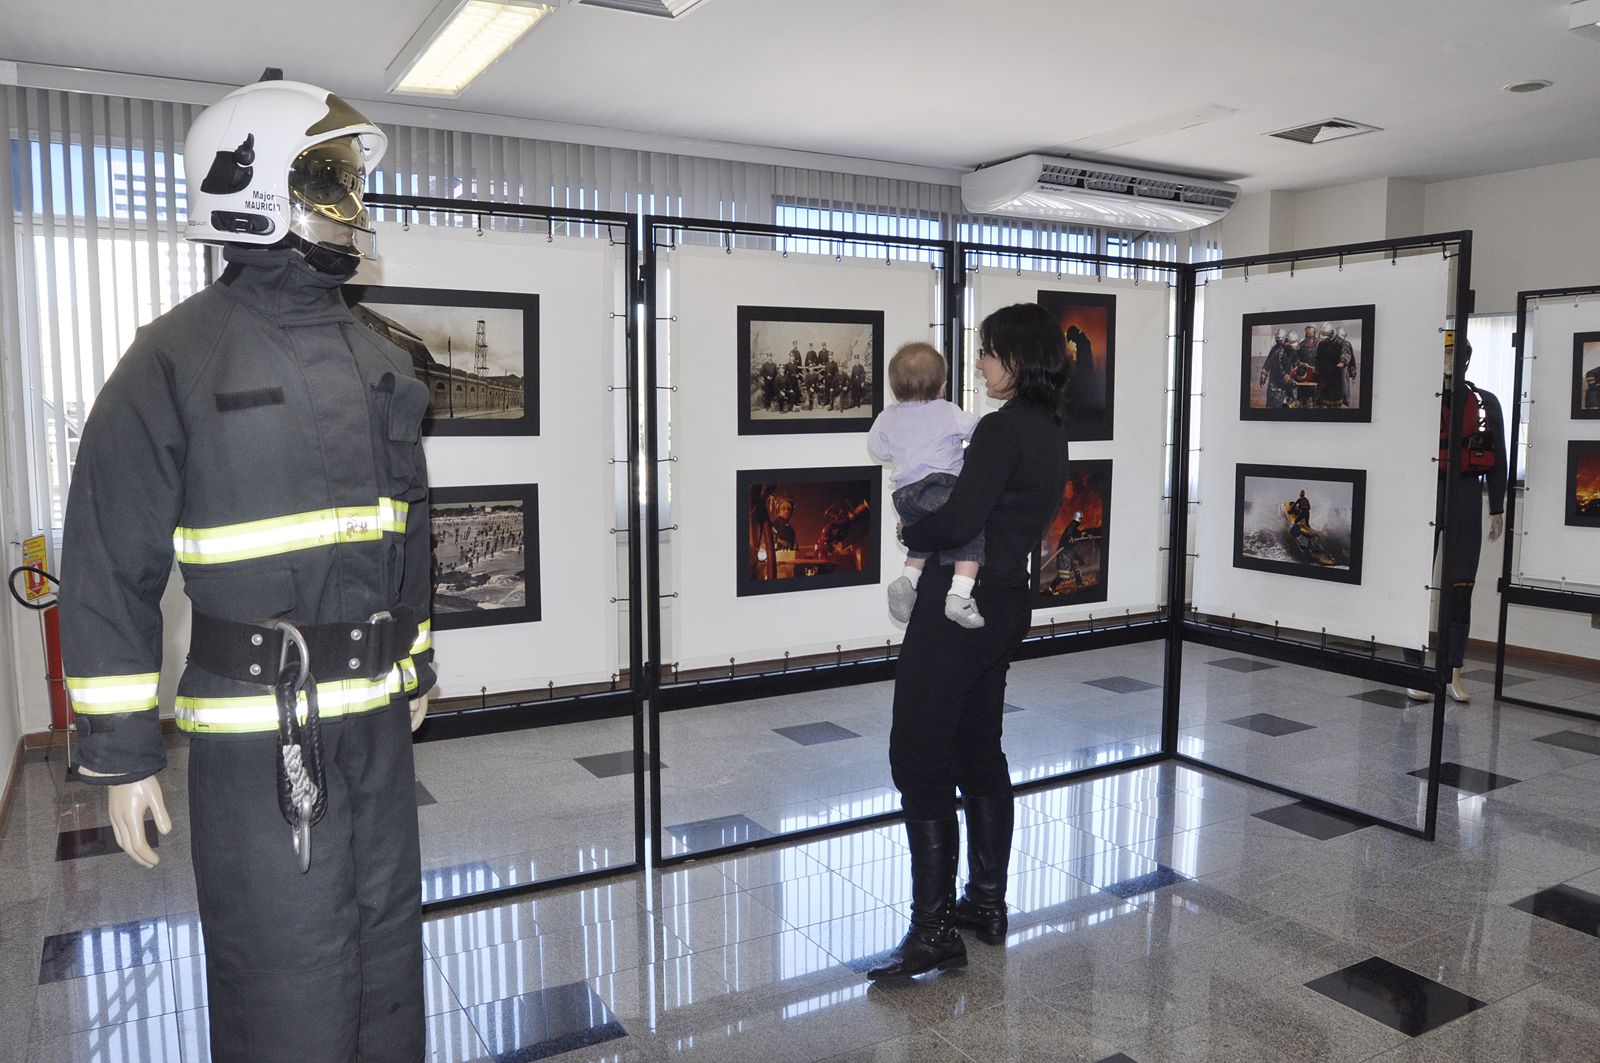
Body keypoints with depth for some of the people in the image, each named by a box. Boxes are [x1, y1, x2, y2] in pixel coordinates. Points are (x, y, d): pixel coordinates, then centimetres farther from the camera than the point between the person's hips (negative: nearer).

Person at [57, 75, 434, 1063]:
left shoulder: (381, 361, 9)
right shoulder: (178, 359, -9)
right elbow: (112, 564, -8)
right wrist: (120, 750, -8)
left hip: (378, 718, 6)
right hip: (259, 732, -6)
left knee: (388, 954, 18)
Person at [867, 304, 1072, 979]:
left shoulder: (1002, 429, -18)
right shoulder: (1050, 431, 11)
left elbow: (955, 526, -23)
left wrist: (910, 531, -3)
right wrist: (931, 522, 7)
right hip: (1008, 602, 10)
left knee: (919, 759, -4)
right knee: (979, 750, 18)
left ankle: (935, 929, 1)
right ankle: (987, 905, 28)